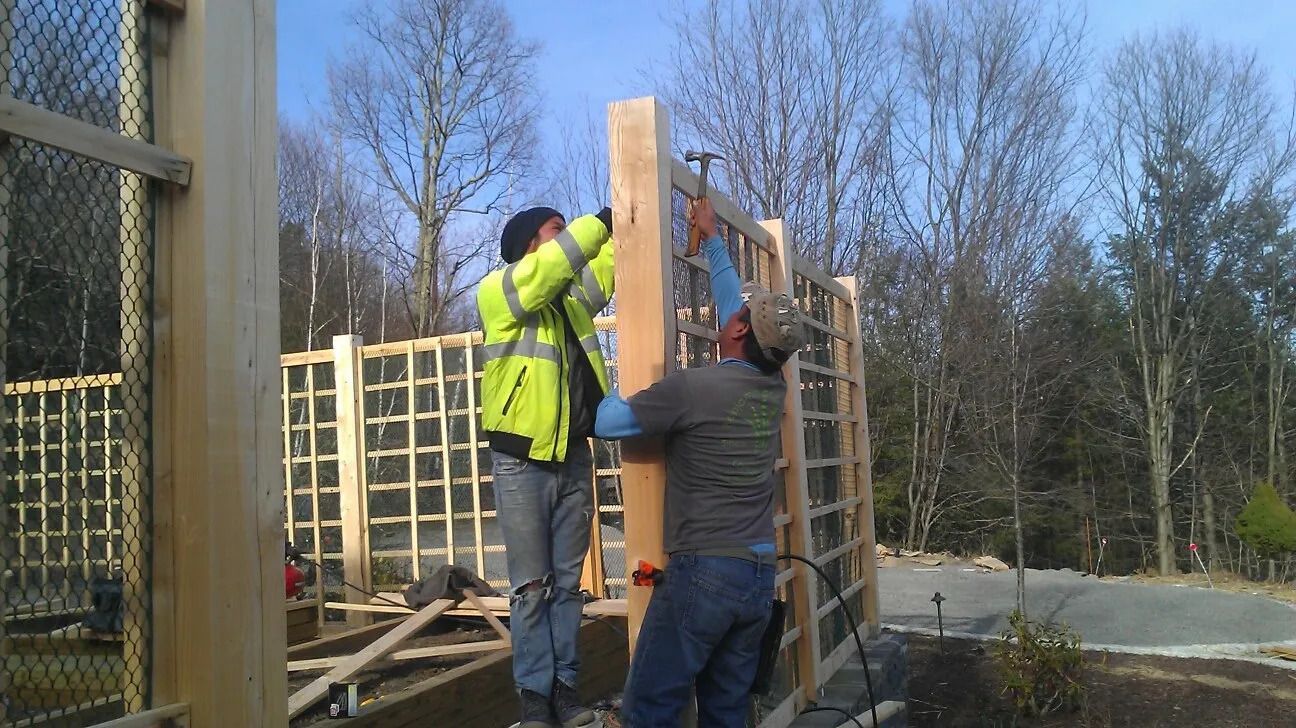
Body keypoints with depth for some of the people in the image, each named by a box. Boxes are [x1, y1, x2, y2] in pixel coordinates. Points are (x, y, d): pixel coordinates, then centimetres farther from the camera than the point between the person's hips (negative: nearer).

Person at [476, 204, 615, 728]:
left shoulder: (573, 295, 13)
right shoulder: (498, 291, -5)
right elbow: (549, 268, -22)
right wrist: (603, 219, -18)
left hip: (573, 457, 6)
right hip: (522, 459, -5)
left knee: (568, 580, 10)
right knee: (530, 584, 2)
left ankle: (564, 684, 18)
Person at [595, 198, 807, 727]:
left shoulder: (692, 387, -13)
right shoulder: (774, 387, 7)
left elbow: (606, 423, -3)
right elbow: (736, 301, 22)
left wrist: (608, 392, 20)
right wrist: (712, 240, 33)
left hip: (704, 571, -7)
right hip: (760, 576, 7)